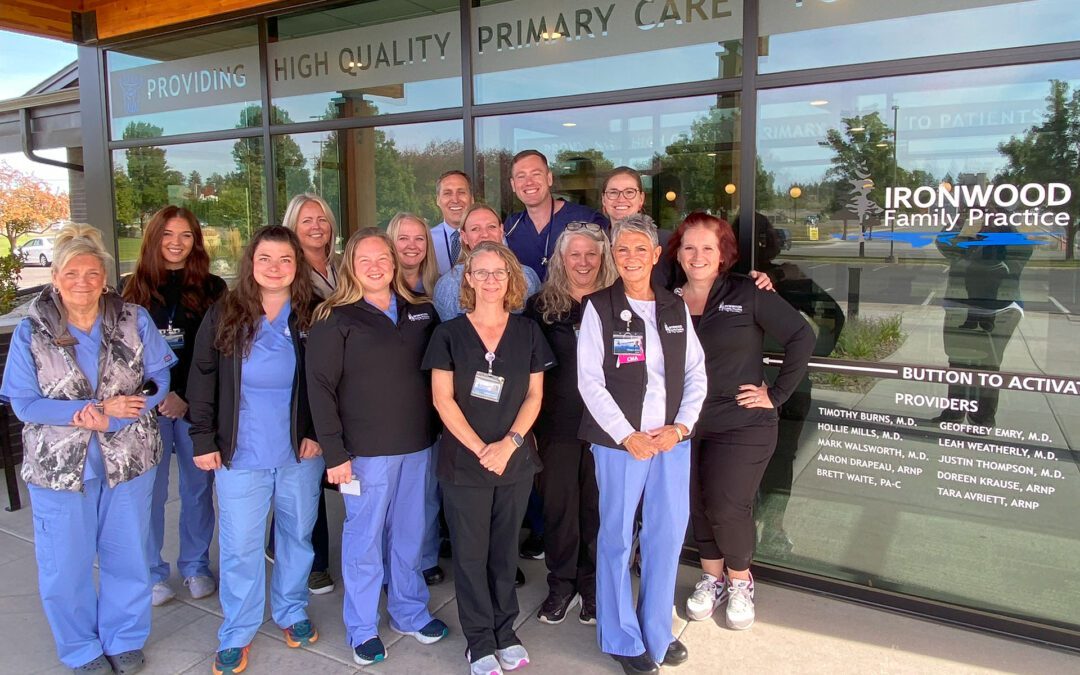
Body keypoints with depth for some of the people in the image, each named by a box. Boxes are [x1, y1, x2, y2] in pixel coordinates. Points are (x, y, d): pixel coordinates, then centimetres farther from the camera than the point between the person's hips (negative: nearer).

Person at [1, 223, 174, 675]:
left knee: (127, 556, 15)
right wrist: (96, 410, -21)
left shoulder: (134, 320, -5)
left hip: (128, 459, 1)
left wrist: (113, 417, -21)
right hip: (58, 465, 0)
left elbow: (159, 378, -6)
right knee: (65, 565, 12)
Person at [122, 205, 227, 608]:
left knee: (198, 488, 8)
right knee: (150, 491, 4)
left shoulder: (211, 288, 3)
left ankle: (195, 566, 24)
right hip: (147, 407, 0)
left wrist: (187, 397, -11)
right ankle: (153, 572, 20)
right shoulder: (135, 288, 7)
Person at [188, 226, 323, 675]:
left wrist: (317, 433, -5)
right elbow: (202, 381, 1)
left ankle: (292, 613, 35)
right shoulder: (223, 316, -3)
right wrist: (203, 439, -3)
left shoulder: (312, 318, -2)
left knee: (297, 535, 14)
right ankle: (237, 634, 23)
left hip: (300, 452, 1)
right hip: (240, 454, -1)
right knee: (239, 546, 6)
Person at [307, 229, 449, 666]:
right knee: (364, 537, 9)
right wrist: (335, 453, -14)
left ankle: (410, 612, 36)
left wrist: (439, 432, 5)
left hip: (418, 445, 4)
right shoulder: (334, 319, -6)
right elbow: (320, 388, -9)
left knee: (410, 533, 17)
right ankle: (362, 629, 27)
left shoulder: (421, 313, 6)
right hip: (366, 450, -4)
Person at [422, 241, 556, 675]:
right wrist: (481, 449, -13)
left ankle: (505, 632, 29)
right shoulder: (450, 333, -3)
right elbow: (442, 399, -7)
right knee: (470, 553, 7)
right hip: (463, 463, -2)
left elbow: (534, 395, 2)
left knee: (505, 550, 13)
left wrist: (509, 443, -12)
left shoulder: (528, 333, 4)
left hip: (517, 460, 2)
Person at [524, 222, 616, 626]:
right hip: (557, 424, 0)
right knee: (558, 503, 9)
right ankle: (561, 584, 27)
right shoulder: (541, 306, 2)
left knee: (596, 503, 9)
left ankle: (592, 585, 28)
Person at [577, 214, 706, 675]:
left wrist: (680, 427, -5)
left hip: (672, 440, 4)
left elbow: (696, 373, 8)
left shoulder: (675, 307, 8)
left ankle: (657, 632, 30)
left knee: (667, 536, 10)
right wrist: (627, 436, -12)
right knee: (617, 539, 6)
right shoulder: (599, 307, -3)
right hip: (618, 441, -3)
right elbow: (589, 381, -7)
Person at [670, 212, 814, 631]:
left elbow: (802, 337, -6)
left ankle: (740, 582, 23)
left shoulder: (748, 294, -7)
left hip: (741, 425, -3)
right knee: (697, 505, 11)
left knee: (727, 507, -4)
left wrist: (777, 394, -8)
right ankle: (712, 577, 34)